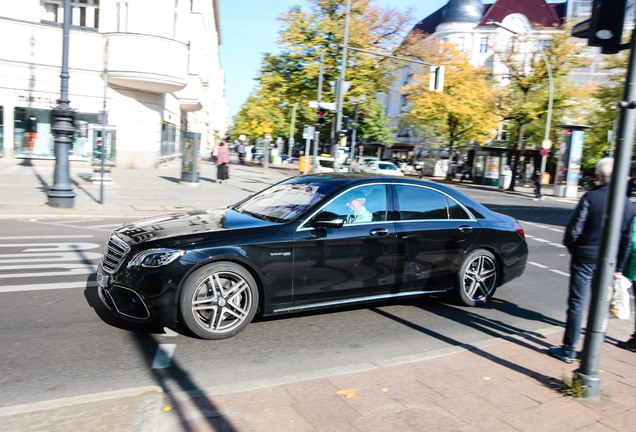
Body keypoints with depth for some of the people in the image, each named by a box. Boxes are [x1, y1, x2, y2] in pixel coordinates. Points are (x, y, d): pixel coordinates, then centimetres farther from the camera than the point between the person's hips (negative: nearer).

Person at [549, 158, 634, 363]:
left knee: (577, 304, 2)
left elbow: (574, 229, -13)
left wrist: (571, 247, 8)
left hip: (584, 258, -4)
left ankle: (569, 349, 8)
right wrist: (618, 267, 16)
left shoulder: (590, 197, -12)